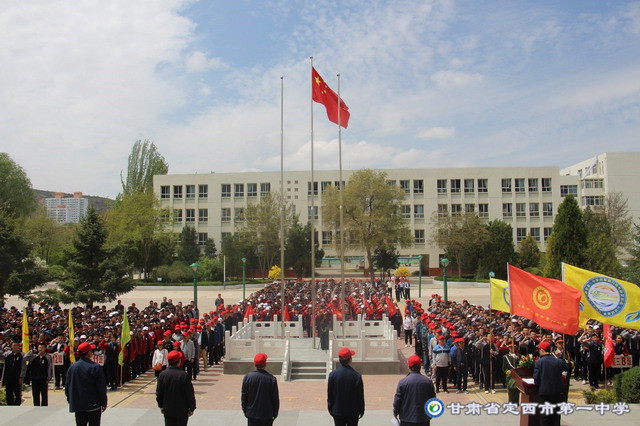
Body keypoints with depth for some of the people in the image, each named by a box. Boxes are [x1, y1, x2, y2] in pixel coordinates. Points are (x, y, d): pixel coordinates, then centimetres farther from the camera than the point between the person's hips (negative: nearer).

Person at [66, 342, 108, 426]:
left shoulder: (72, 367, -3)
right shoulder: (95, 367, -16)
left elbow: (68, 386, 6)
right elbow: (102, 387, -12)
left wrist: (70, 400, 20)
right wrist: (104, 403, -1)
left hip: (77, 405, 4)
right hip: (93, 404, -4)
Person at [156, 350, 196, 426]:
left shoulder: (162, 375, -7)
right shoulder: (184, 375, -18)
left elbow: (159, 393, 3)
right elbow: (190, 394, -12)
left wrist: (161, 406, 16)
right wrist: (192, 408, 0)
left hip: (167, 410, 3)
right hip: (182, 411, -3)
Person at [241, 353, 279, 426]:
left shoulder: (247, 377, -7)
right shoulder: (271, 378, -12)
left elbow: (243, 396, 1)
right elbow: (275, 398, -5)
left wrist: (245, 411, 13)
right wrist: (275, 413, 8)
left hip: (252, 415, 2)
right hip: (267, 415, -2)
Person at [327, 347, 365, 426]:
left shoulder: (333, 374, -12)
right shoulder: (356, 376, -16)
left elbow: (329, 394, -4)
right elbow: (360, 396, -7)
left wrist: (330, 409, 10)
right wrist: (361, 410, 7)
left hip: (338, 412, 1)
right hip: (353, 412, -1)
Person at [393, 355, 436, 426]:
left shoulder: (402, 382, -12)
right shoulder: (428, 381, -5)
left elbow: (397, 400, -6)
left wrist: (395, 413, 11)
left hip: (407, 420, -2)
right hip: (424, 420, 2)